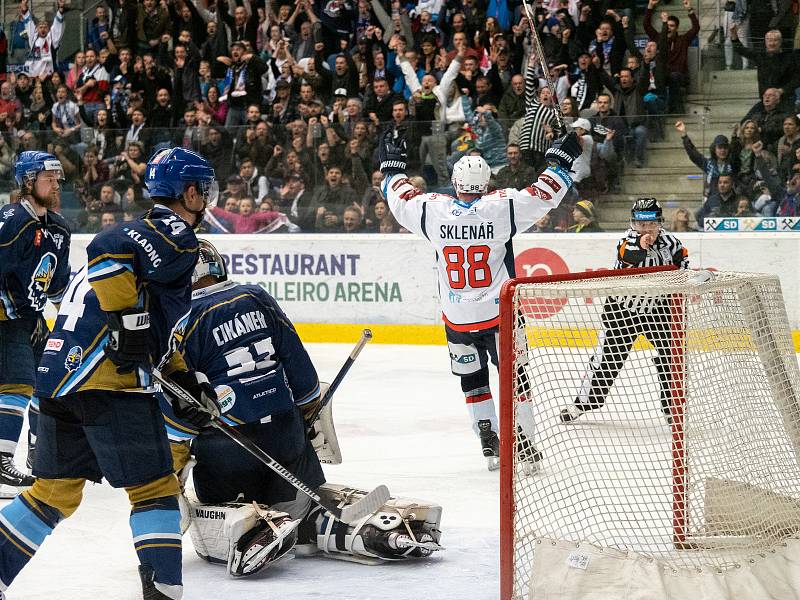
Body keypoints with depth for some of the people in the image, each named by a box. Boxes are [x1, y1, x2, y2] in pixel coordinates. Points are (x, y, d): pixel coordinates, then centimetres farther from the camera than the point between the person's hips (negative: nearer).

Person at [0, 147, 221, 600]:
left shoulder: (149, 232, 26)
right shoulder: (176, 236, -4)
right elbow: (107, 253, -24)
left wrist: (186, 379, 24)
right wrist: (129, 318, -22)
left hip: (59, 372, 9)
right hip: (110, 379, -9)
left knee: (57, 490, 15)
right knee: (155, 486, -1)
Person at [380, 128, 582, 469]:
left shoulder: (432, 210, -9)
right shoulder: (502, 207, -14)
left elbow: (401, 199, 8)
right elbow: (544, 195, -6)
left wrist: (392, 166, 24)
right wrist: (560, 159, 8)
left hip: (457, 319, 2)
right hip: (498, 313, -2)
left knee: (471, 378, 16)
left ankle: (489, 443, 12)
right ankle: (524, 444, 5)